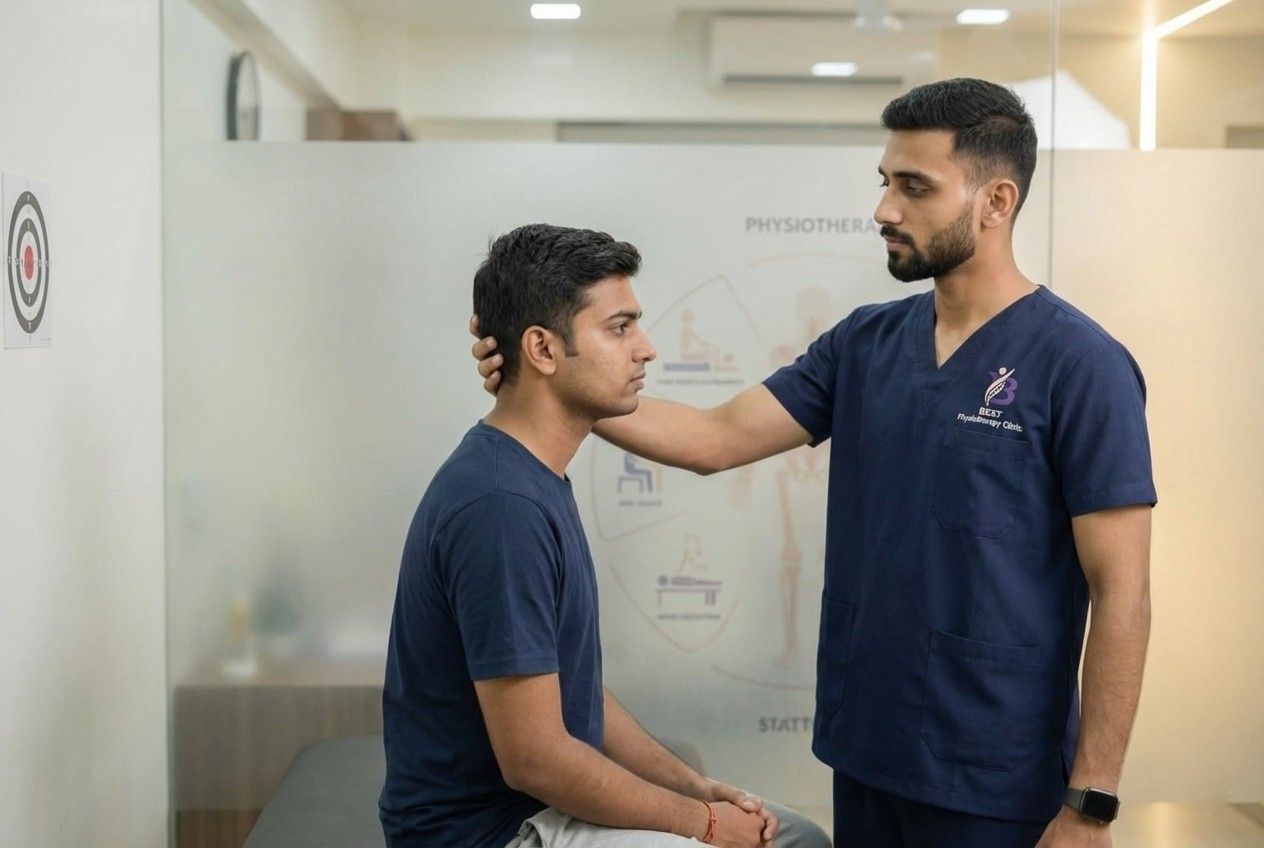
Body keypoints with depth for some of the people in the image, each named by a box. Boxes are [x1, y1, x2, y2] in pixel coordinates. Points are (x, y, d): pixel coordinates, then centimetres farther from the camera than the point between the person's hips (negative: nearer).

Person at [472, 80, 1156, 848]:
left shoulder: (1078, 365, -13)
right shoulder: (865, 343, 5)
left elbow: (1121, 593, -13)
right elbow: (717, 438, -1)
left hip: (994, 782, -6)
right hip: (864, 752, 6)